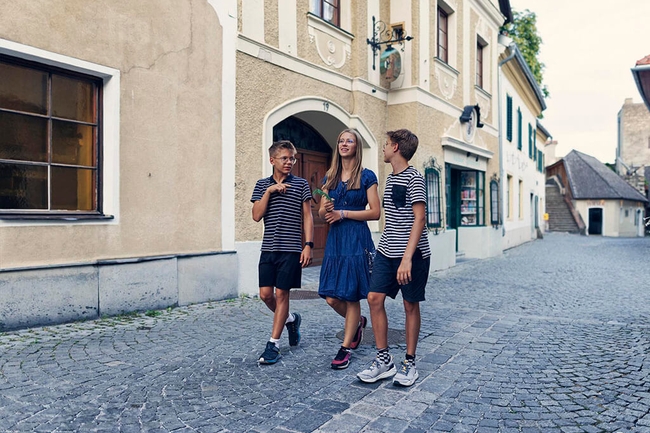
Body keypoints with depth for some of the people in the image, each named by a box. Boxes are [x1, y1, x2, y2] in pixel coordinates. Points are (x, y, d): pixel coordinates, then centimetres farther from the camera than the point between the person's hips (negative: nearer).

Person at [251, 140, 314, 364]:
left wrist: (308, 245, -8)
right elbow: (256, 215, -2)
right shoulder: (262, 184, 8)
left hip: (291, 249, -3)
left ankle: (273, 344, 9)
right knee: (266, 294, 4)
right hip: (268, 249, 3)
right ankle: (291, 319, 33)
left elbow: (307, 217, 0)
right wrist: (269, 191, -12)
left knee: (281, 293, -1)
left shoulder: (301, 184, 2)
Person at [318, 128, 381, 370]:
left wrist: (343, 213, -13)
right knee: (331, 298, 3)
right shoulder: (330, 177, 13)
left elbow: (375, 213, -8)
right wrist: (325, 210, -10)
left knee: (351, 296, 0)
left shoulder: (366, 176, -2)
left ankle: (345, 348, 14)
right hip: (334, 239, 5)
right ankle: (358, 322, 33)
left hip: (357, 239, -5)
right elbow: (321, 213, 14)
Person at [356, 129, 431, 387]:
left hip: (411, 254, -7)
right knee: (374, 298, 0)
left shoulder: (413, 178, -10)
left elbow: (419, 218, -18)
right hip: (386, 252, 7)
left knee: (410, 305, 4)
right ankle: (383, 359, 11)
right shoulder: (390, 178, 15)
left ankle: (409, 363, 17)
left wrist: (407, 258, -25)